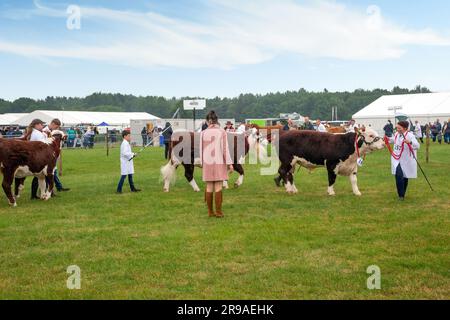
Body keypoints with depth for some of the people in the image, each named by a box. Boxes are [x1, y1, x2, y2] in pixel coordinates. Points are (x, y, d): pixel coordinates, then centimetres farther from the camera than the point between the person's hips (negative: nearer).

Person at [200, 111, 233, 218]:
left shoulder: (203, 133, 1)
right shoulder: (222, 132, -6)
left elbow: (201, 149, 4)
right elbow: (225, 148, -9)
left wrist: (202, 163, 13)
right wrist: (229, 163, -6)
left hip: (207, 163, 2)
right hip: (219, 162, -2)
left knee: (209, 188, 8)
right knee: (218, 188, -1)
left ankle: (210, 211, 12)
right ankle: (218, 211, -1)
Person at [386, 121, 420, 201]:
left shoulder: (410, 135, -21)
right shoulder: (397, 134, -1)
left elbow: (417, 146, -32)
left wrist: (410, 142, -49)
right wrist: (388, 139, 5)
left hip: (406, 161, -4)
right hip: (397, 159, 4)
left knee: (404, 177, 9)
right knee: (398, 176, -11)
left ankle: (402, 194, 28)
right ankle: (401, 194, 2)